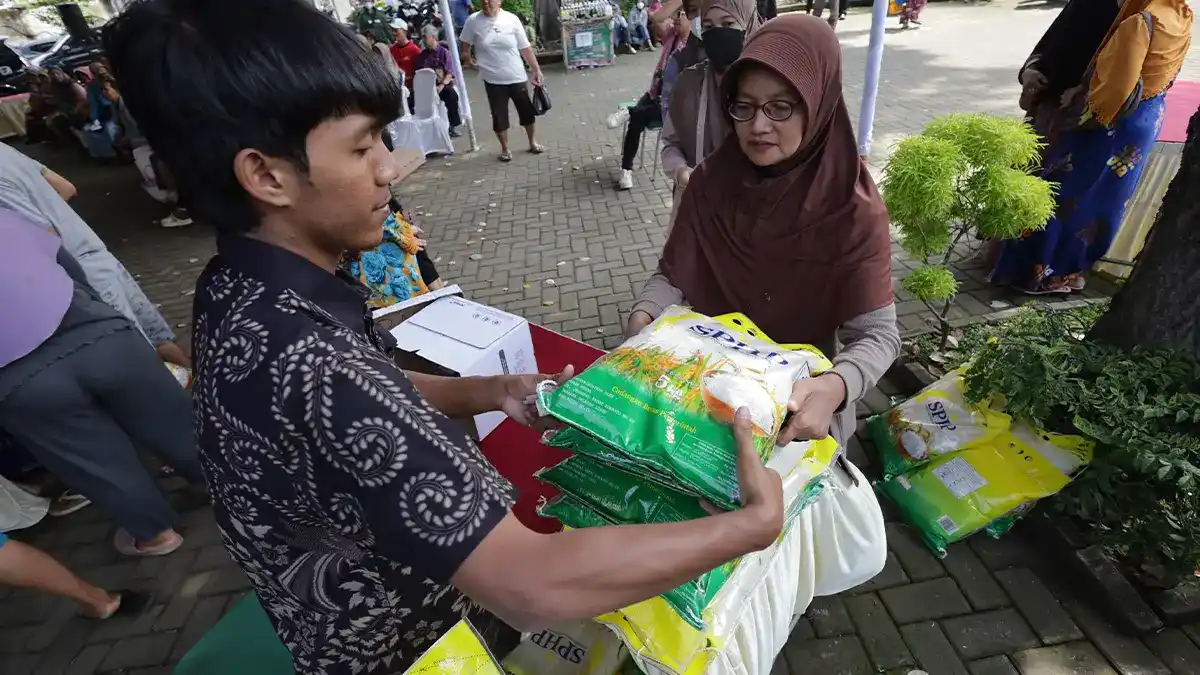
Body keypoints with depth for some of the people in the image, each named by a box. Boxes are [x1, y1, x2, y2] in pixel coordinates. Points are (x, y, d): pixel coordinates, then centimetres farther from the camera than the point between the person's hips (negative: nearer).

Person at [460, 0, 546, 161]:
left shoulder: (512, 19, -5)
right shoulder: (473, 21, -5)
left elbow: (525, 48, -2)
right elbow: (465, 44, 11)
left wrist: (536, 69, -3)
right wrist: (467, 58, 2)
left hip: (517, 77, 0)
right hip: (493, 80, 0)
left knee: (527, 111, 10)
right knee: (499, 116, 5)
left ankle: (533, 142, 29)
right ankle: (505, 149, 21)